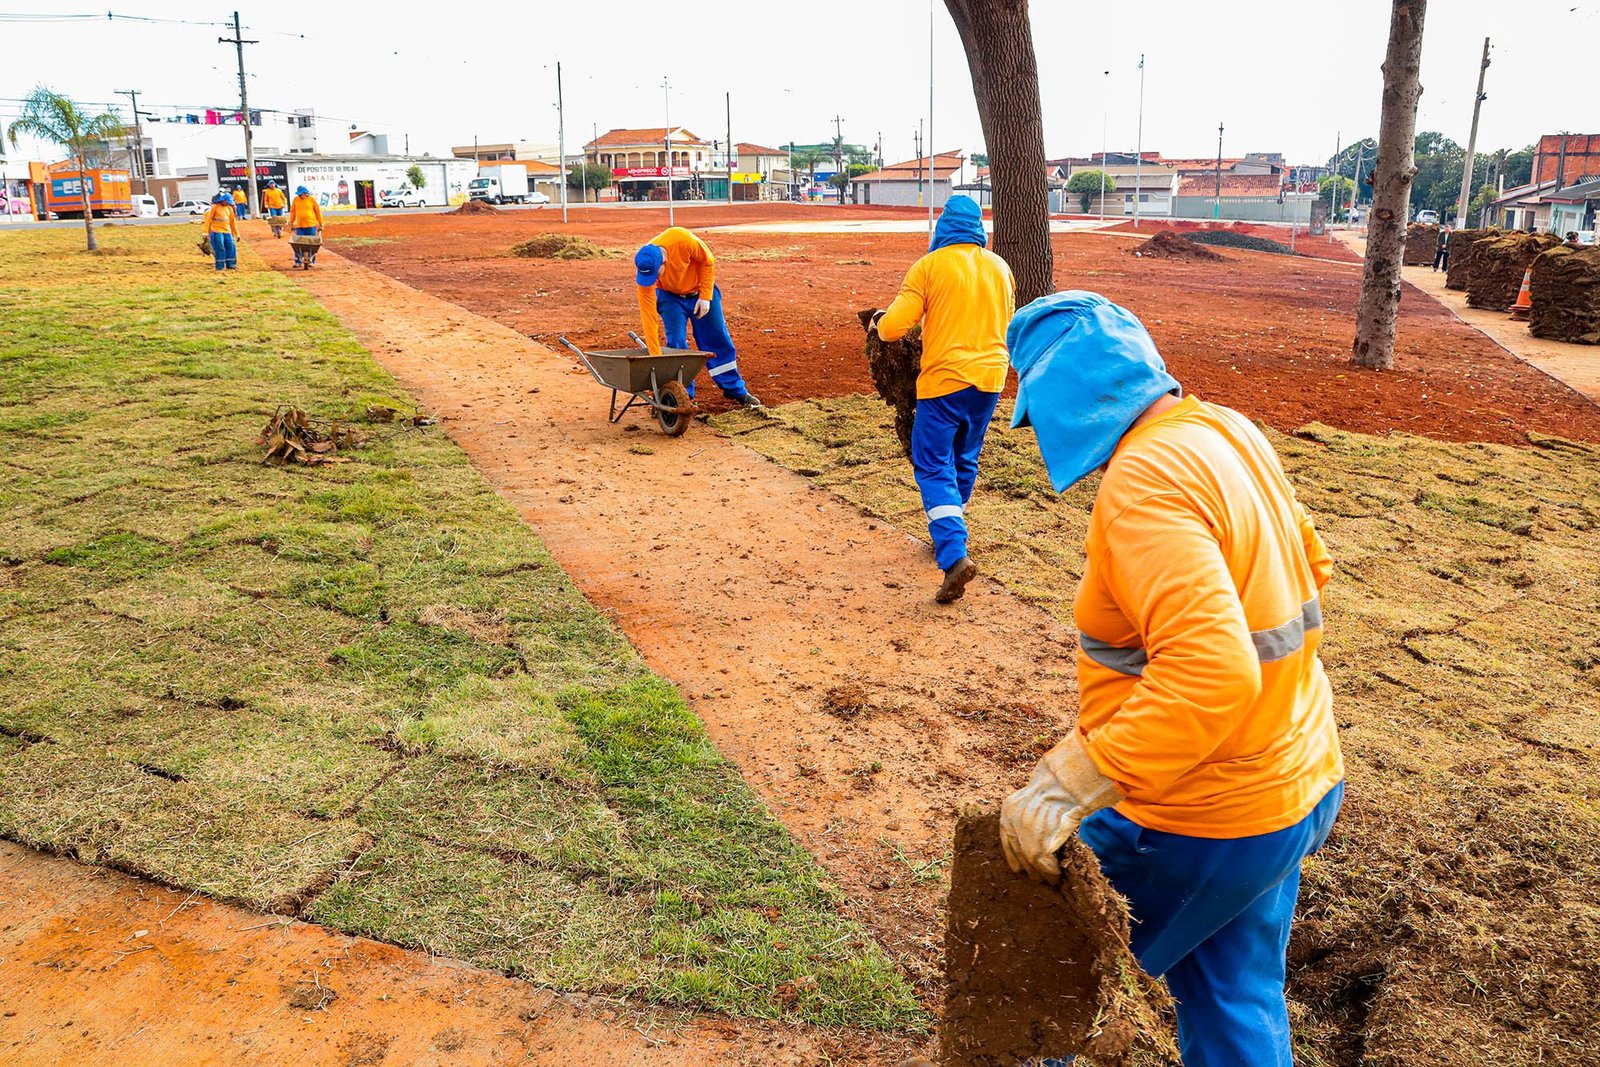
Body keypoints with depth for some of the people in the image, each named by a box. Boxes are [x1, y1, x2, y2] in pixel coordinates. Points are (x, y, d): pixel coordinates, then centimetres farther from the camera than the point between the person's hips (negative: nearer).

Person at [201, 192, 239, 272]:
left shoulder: (229, 208, 12)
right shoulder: (215, 207, -3)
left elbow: (233, 222, 17)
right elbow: (208, 219, -5)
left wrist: (237, 234, 16)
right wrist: (206, 232, -11)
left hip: (227, 232, 5)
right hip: (217, 232, -5)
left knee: (231, 247, 1)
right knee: (220, 249, -6)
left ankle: (230, 265, 10)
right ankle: (220, 266, -1)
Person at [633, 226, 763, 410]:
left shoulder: (683, 240, -38)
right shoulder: (643, 270, -32)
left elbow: (708, 261, -18)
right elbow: (648, 314, -29)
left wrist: (705, 297, -18)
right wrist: (655, 355, -29)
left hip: (701, 291, 0)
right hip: (670, 297, 0)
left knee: (718, 341, 5)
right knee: (676, 344, -11)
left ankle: (735, 390, 18)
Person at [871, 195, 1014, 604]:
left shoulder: (929, 266, -7)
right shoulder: (999, 267, 10)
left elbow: (893, 327, -12)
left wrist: (879, 324, 10)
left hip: (944, 379, -5)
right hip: (990, 379, 6)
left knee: (934, 466, -3)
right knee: (964, 461, 20)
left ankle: (954, 555, -19)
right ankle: (949, 534, 33)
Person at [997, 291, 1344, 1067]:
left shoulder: (1144, 483, -27)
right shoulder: (1227, 432, 3)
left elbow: (1210, 673, -38)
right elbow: (1307, 566, 18)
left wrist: (1067, 786, -37)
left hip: (1199, 824, -9)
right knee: (1238, 1001, 24)